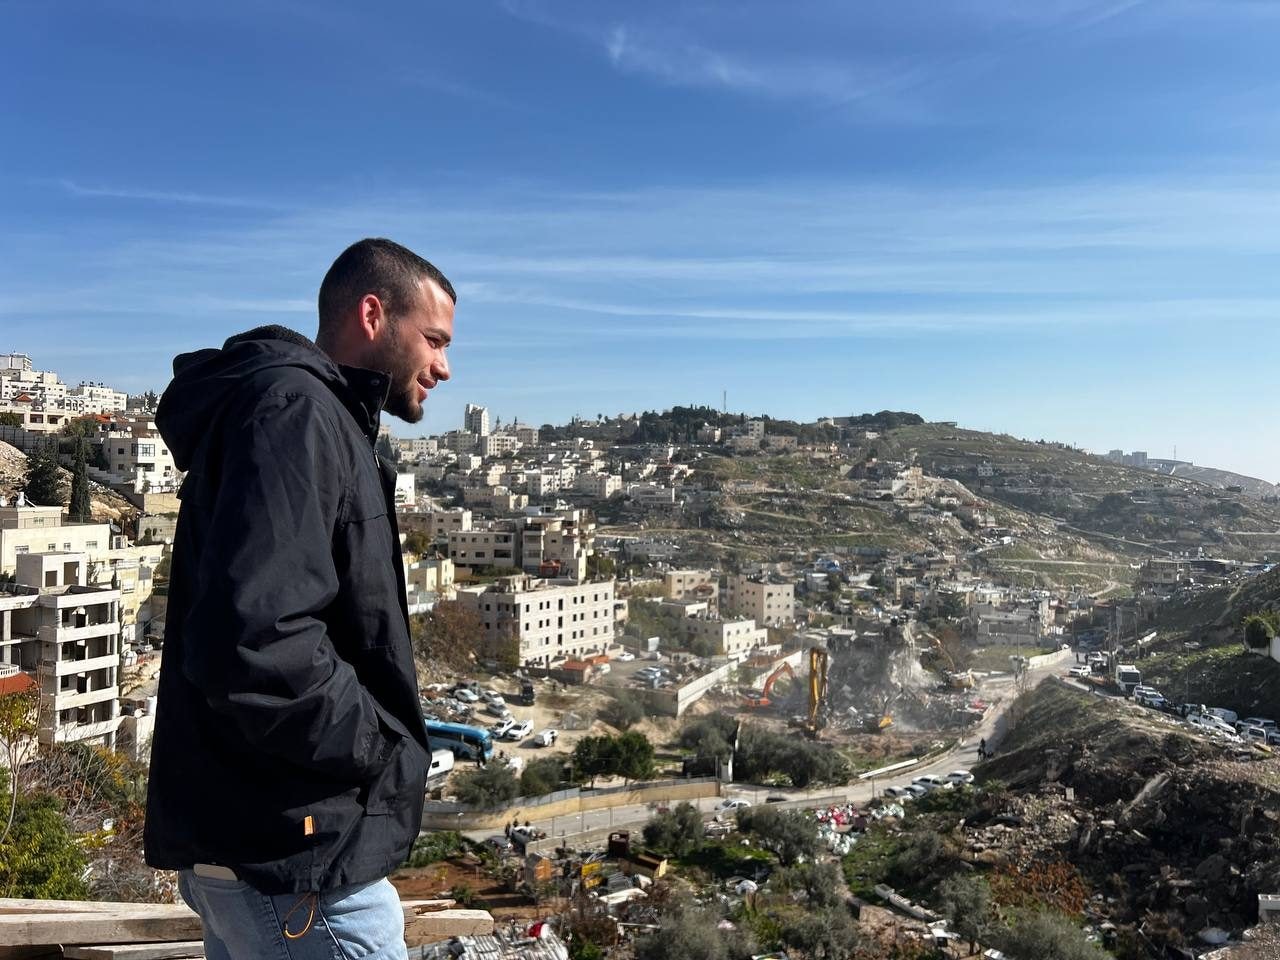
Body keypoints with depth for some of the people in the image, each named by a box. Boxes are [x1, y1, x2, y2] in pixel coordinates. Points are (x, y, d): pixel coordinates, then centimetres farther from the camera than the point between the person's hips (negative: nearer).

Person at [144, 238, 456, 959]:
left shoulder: (316, 416, 14)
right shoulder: (293, 409, -19)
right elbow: (251, 641, -32)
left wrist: (402, 723, 9)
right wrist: (378, 744, -16)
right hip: (296, 855, -10)